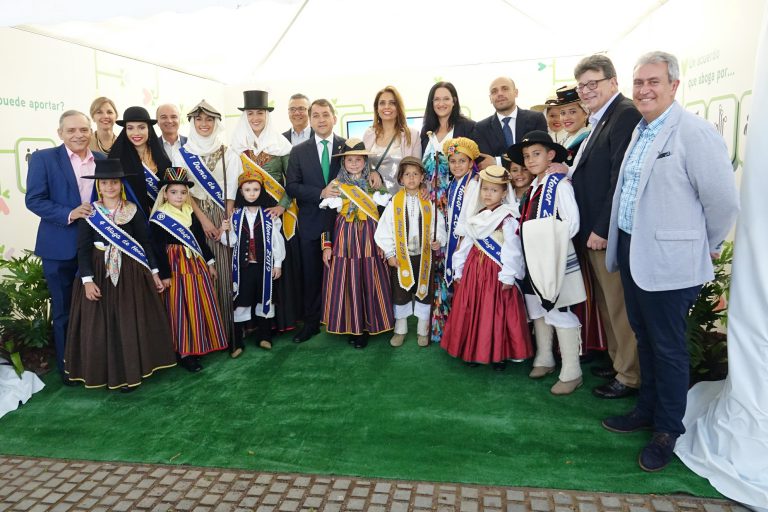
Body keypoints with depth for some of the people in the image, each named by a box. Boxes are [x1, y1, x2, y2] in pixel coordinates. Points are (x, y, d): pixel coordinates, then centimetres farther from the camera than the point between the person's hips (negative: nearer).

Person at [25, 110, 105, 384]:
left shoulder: (103, 160, 6)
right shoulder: (43, 158, -3)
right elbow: (34, 199, -8)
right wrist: (68, 214, -22)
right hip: (60, 248, -3)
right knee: (64, 310, 10)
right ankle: (68, 367, 24)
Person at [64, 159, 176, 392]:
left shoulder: (132, 211, 2)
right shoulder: (89, 213, 0)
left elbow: (145, 242, 5)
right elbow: (83, 249, -3)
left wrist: (154, 272, 2)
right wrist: (87, 279, -12)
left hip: (131, 272, 0)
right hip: (99, 272, 0)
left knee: (131, 323, 3)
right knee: (101, 324, 4)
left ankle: (130, 372, 15)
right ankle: (106, 372, 18)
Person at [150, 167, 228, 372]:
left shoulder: (190, 214, 10)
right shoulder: (159, 218, -8)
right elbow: (158, 249, -10)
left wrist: (210, 262, 14)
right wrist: (165, 275, -13)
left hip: (197, 264, 6)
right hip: (177, 267, -6)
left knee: (202, 306, 10)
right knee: (182, 309, -2)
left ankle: (198, 346, 26)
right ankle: (184, 352, 8)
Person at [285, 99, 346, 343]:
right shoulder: (298, 151, 6)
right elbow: (292, 186, -2)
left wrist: (342, 192, -18)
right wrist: (321, 193, -16)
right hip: (311, 224, 2)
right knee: (311, 276, 11)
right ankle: (311, 322, 25)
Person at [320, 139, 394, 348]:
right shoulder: (335, 185, 4)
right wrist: (327, 245, -3)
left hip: (370, 239, 0)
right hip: (343, 239, 0)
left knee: (369, 281, 1)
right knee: (345, 282, 0)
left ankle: (365, 327, 14)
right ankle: (350, 327, 14)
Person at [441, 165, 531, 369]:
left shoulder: (508, 219, -8)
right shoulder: (477, 217, 14)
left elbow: (512, 250, -14)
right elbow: (466, 244, 15)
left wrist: (508, 276, -17)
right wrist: (459, 269, 14)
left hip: (496, 273, -6)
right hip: (474, 270, 6)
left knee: (496, 314, 0)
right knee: (473, 312, 9)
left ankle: (499, 354, 14)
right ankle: (475, 351, 22)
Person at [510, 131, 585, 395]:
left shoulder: (559, 184, -11)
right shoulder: (534, 186, 12)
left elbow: (571, 224, -18)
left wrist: (549, 244, -16)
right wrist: (528, 242, 0)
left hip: (554, 259, -8)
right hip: (534, 258, 8)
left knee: (559, 311, -3)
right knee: (538, 307, 16)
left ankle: (571, 372, 8)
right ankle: (544, 359, 31)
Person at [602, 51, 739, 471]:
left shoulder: (695, 132, -15)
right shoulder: (641, 130, 11)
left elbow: (723, 201, -12)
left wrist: (704, 248, -1)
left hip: (668, 260, -8)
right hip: (632, 252, 8)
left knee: (668, 348, 6)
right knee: (644, 338, 19)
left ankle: (667, 430, 25)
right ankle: (647, 410, 37)